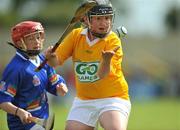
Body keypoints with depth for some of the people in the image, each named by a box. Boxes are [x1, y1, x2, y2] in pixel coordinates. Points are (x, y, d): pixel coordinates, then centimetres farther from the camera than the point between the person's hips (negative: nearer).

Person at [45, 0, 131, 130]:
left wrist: (107, 60, -47)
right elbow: (57, 61, -4)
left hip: (113, 98, -5)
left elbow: (102, 74, -26)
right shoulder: (76, 35, 0)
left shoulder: (113, 41, -13)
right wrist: (51, 57, -26)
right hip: (83, 101, 5)